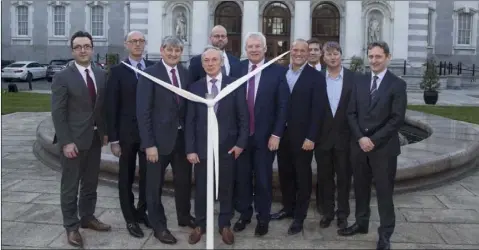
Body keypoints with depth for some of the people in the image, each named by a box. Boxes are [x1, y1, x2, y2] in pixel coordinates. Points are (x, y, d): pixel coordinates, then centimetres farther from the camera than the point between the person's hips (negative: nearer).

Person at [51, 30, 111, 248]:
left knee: (91, 183, 16)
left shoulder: (101, 75, 7)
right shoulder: (62, 77, -9)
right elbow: (58, 113, -12)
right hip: (73, 140, -5)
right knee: (70, 186, 5)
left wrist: (105, 131, 7)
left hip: (95, 138, 5)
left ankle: (88, 217, 31)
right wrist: (66, 142, -17)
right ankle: (71, 226, 17)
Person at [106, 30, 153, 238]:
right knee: (126, 177, 9)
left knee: (147, 175, 12)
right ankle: (130, 218, 23)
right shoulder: (118, 71, -4)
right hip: (127, 133, -2)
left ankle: (141, 211, 32)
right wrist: (113, 138, -9)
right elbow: (111, 106, -5)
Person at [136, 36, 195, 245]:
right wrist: (149, 143, -17)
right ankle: (159, 226, 25)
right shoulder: (150, 74, -10)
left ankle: (184, 217, 39)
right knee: (155, 185, 9)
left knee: (184, 180, 18)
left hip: (183, 137, 5)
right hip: (160, 138, -5)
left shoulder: (186, 73, 6)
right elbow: (143, 111, -13)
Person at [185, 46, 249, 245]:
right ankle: (200, 224, 28)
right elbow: (190, 121, 1)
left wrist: (241, 143, -7)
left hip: (227, 146, -1)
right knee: (201, 189, 11)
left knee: (226, 189, 11)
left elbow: (243, 117, 0)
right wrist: (190, 149, -4)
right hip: (202, 147, 1)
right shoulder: (195, 87, 3)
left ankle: (225, 225, 28)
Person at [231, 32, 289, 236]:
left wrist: (276, 134, -10)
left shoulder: (277, 71, -4)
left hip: (265, 136, -2)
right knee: (241, 177, 12)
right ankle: (244, 214, 30)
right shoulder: (237, 69, 2)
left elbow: (283, 105, -5)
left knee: (263, 179, 8)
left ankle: (263, 218, 24)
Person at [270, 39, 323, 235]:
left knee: (302, 176, 7)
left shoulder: (316, 76, -6)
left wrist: (311, 137, -15)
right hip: (282, 133, 4)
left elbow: (317, 109, -10)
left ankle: (299, 216, 17)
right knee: (285, 173, 14)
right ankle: (288, 208, 31)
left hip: (302, 136, -4)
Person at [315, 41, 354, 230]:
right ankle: (327, 212, 26)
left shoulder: (353, 78, -2)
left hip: (344, 136, -1)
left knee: (344, 177, 8)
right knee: (324, 177, 11)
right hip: (323, 137, 1)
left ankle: (342, 214, 22)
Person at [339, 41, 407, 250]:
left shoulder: (397, 84, -5)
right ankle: (361, 223, 31)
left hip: (384, 147, -4)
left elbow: (397, 119, -11)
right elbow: (351, 113, 6)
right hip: (359, 145, 4)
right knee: (360, 188, 14)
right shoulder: (360, 83, 9)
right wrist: (360, 138, -9)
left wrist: (374, 140, -15)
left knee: (384, 192, 4)